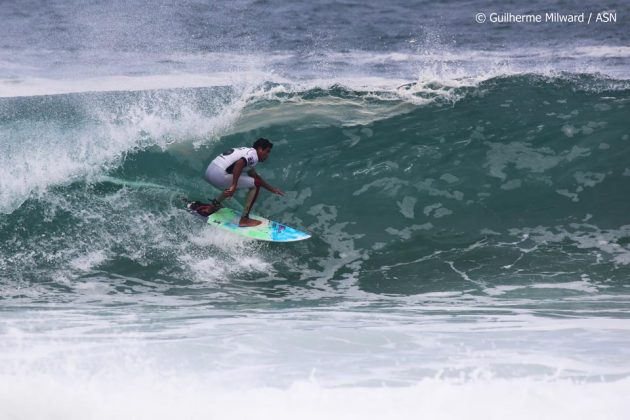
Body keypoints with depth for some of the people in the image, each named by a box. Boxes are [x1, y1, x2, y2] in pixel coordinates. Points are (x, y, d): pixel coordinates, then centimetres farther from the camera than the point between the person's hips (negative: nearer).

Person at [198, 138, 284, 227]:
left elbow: (255, 176, 34)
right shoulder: (253, 154, -5)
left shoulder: (247, 151, 24)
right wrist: (234, 186, -27)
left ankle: (214, 205, 35)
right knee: (255, 185, -3)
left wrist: (271, 189, 36)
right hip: (219, 175, -10)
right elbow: (239, 163, -26)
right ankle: (244, 219, -4)